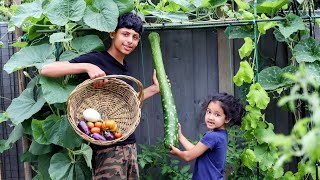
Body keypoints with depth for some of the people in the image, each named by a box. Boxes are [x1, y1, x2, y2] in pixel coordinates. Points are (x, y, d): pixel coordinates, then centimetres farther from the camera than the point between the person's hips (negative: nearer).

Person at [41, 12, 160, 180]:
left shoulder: (126, 69, 14)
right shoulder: (96, 60, -9)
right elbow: (46, 70, -18)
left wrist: (155, 88, 23)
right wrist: (87, 67, -29)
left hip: (130, 145, 8)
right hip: (107, 148, -8)